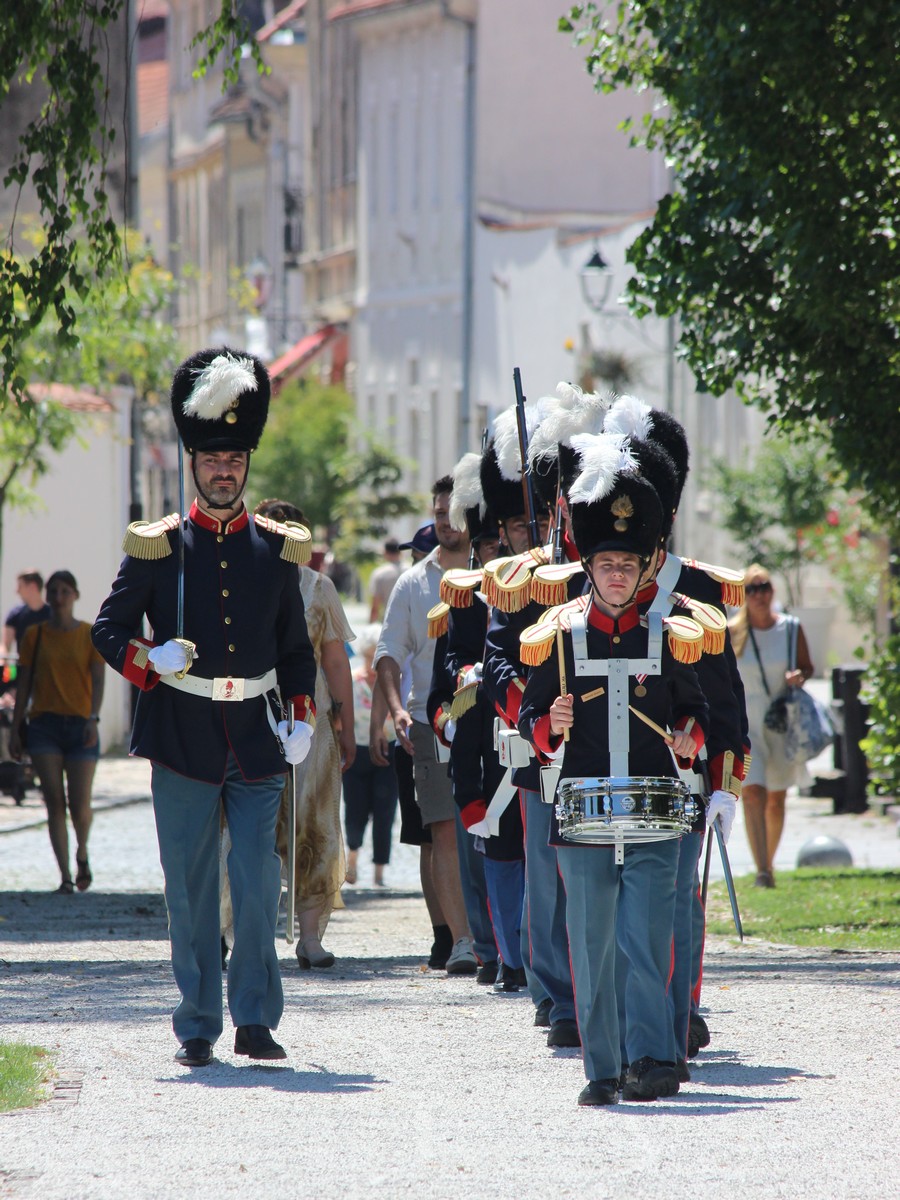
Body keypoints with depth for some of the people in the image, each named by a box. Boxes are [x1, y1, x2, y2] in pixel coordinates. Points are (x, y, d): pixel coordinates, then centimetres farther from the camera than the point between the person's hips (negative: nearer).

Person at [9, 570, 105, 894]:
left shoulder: (90, 635, 4)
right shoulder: (34, 635, 7)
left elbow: (98, 680, -3)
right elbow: (24, 683, 9)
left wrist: (93, 718, -18)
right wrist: (15, 728, 4)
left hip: (80, 724, -1)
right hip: (45, 724, 1)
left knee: (79, 805, -6)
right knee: (55, 803, -7)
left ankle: (82, 853, 26)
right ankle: (65, 877, -4)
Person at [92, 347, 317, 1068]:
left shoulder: (277, 548, 8)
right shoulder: (156, 546, 2)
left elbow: (297, 646, 14)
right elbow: (109, 628, 5)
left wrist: (303, 718, 2)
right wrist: (149, 659, -14)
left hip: (259, 738, 1)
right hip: (183, 738, -1)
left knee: (259, 886, -3)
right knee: (191, 892, 2)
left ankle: (256, 1021, 5)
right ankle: (199, 1028, 9)